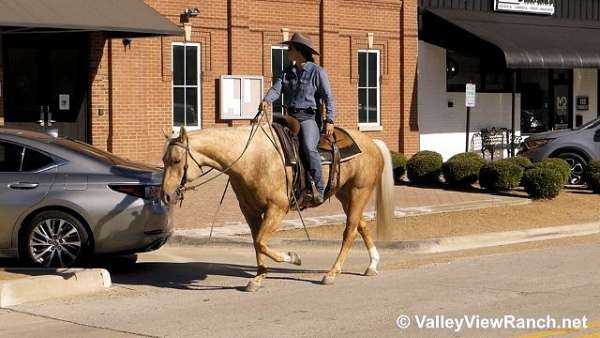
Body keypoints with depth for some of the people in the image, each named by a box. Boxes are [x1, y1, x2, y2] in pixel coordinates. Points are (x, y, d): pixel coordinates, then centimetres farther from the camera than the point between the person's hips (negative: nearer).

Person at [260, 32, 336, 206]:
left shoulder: (317, 71, -2)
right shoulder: (288, 72, 16)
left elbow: (328, 98, -5)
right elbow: (276, 88, 3)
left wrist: (330, 120, -16)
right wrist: (266, 100, -19)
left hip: (309, 117, -7)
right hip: (291, 117, 7)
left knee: (309, 147, -30)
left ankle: (319, 189, -26)